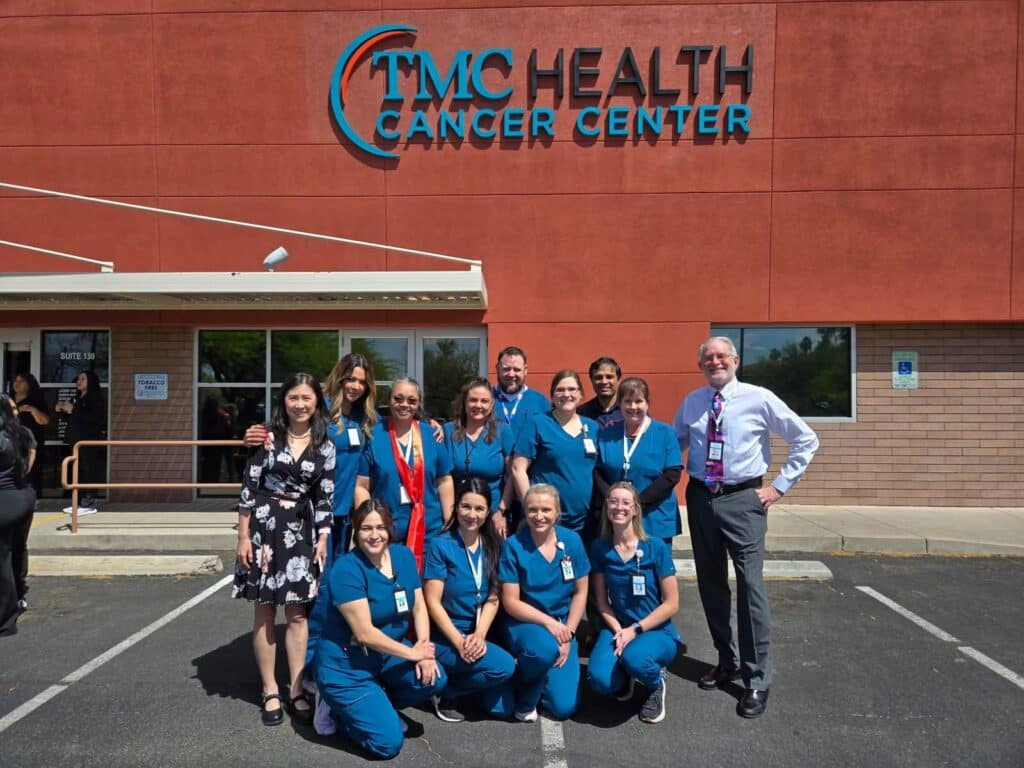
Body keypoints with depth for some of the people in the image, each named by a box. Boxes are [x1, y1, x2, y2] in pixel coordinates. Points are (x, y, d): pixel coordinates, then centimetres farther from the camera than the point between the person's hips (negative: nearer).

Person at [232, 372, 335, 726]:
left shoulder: (325, 446, 2)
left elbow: (325, 497, 4)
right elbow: (249, 487, -4)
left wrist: (322, 540, -2)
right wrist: (243, 536, -7)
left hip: (301, 531, 1)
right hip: (264, 526, -1)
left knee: (297, 613, 5)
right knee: (264, 612, 6)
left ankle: (296, 691, 15)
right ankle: (270, 691, 17)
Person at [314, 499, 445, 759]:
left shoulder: (404, 555, -3)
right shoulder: (346, 569, -23)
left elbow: (419, 607, 1)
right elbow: (365, 633, -24)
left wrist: (424, 652, -14)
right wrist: (412, 653, -19)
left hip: (388, 652, 7)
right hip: (345, 663, -6)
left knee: (435, 679, -18)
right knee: (388, 743, -13)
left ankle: (374, 704, 9)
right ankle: (339, 707, 14)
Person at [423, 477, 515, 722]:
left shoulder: (492, 546, 3)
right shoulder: (441, 545, -12)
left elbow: (492, 599, 0)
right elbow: (433, 603, -13)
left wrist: (479, 635, -15)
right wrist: (459, 642, -19)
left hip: (478, 636, 5)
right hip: (445, 637, -5)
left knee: (502, 709, -3)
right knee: (504, 666, -25)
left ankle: (457, 678, 20)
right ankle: (445, 691, -3)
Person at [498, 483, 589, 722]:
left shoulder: (572, 540, -5)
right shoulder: (514, 545, -13)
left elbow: (580, 592, 2)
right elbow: (511, 602, -12)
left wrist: (568, 632, -8)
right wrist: (548, 622, -22)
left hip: (562, 626, 3)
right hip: (524, 623, -3)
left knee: (564, 706, -8)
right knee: (545, 650, -38)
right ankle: (525, 700, -3)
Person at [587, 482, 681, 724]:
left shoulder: (656, 547, -12)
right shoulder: (599, 548, -3)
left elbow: (672, 604, -9)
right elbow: (601, 602, 3)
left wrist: (635, 630, -15)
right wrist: (619, 631, -13)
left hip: (657, 631, -2)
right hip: (618, 628, 2)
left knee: (634, 658, -36)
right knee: (599, 681, -27)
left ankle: (656, 684, 2)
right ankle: (625, 678, 12)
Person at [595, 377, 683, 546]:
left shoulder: (664, 433, 2)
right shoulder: (606, 435, 9)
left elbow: (672, 474, -5)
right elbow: (597, 473, 6)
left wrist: (639, 501, -13)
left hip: (656, 521, -2)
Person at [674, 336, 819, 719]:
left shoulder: (759, 399, -6)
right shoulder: (691, 403, 6)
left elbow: (806, 439, -1)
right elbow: (674, 443, 21)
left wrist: (780, 486, -3)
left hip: (742, 500, -4)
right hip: (700, 498, 4)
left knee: (750, 585, -7)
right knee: (710, 584, 12)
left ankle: (757, 679, 5)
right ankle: (726, 660, 30)